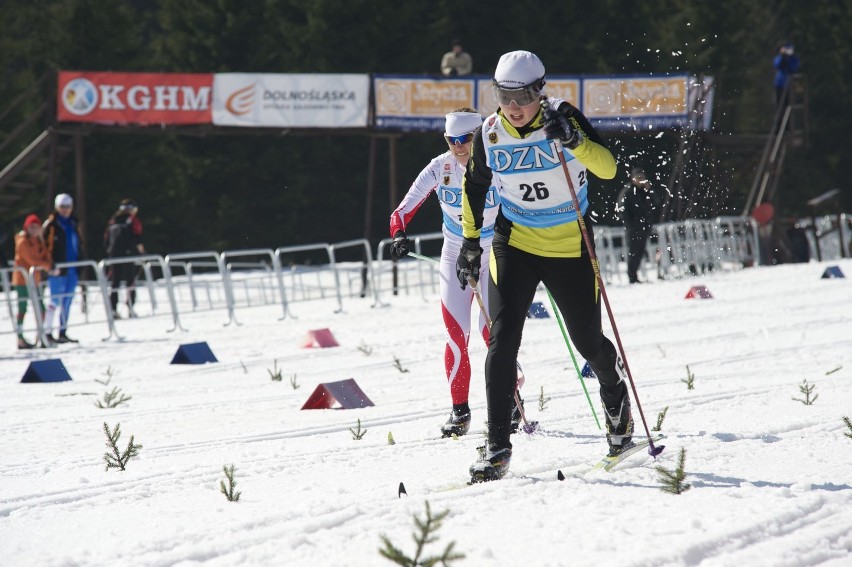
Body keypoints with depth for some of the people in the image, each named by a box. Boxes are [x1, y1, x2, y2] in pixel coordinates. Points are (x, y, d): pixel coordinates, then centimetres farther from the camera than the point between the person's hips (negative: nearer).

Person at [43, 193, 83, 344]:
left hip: (72, 269, 7)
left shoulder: (73, 223, 14)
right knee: (55, 300, -8)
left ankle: (63, 332, 14)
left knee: (67, 301, 8)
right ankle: (47, 332, -4)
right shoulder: (51, 224, -6)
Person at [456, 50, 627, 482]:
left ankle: (614, 389, 43)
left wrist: (573, 140, -41)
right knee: (503, 340, -13)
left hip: (570, 248, -1)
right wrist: (470, 242, 12)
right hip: (514, 245, 1)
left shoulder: (562, 118, -15)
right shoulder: (490, 134, -7)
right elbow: (475, 186, 11)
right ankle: (497, 445, -11)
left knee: (588, 341, 8)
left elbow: (607, 169, -25)